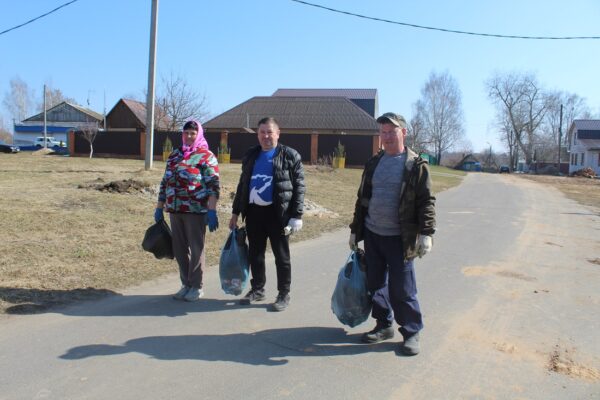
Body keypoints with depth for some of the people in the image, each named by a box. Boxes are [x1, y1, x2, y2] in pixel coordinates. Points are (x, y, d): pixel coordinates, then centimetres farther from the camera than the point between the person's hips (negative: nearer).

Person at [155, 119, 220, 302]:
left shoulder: (206, 156, -4)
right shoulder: (174, 155, 15)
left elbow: (213, 185, -12)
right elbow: (165, 182, 19)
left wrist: (212, 211, -20)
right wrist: (159, 207, 16)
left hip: (196, 211, -6)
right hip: (175, 210, 6)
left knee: (196, 248, 3)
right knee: (179, 249, 11)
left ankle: (196, 286, 16)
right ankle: (186, 284, 25)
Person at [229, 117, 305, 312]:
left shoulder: (290, 156, -3)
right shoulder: (250, 155, 12)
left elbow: (299, 187, -5)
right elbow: (242, 184, 17)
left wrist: (296, 216, -12)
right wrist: (236, 212, 14)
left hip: (277, 213, -5)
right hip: (254, 211, 5)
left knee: (281, 256, 5)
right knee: (255, 254, 13)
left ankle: (284, 294, 17)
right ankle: (257, 290, 28)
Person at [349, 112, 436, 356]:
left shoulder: (416, 165, -5)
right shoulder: (373, 163, 10)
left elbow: (426, 201, -9)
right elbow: (363, 199, 15)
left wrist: (426, 233, -18)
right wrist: (355, 229, 14)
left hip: (399, 238, -5)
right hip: (372, 235, 6)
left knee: (402, 289, 0)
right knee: (376, 284, 13)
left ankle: (411, 332, 16)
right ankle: (384, 325, 28)